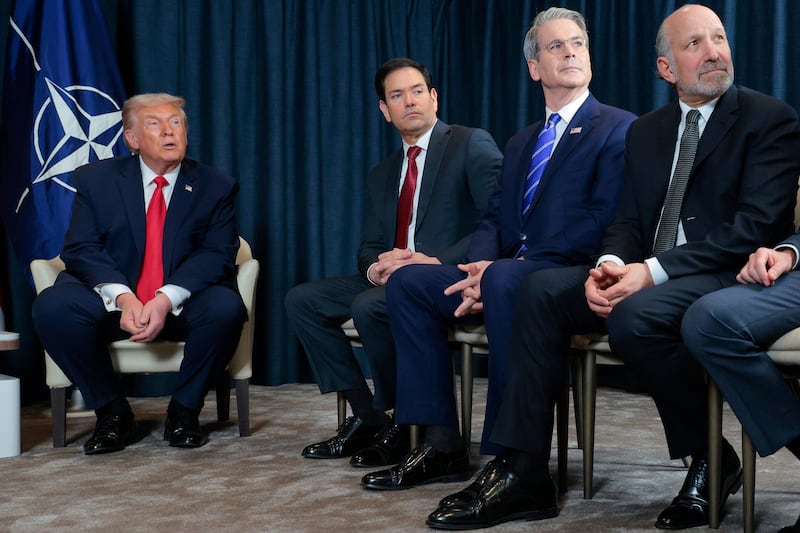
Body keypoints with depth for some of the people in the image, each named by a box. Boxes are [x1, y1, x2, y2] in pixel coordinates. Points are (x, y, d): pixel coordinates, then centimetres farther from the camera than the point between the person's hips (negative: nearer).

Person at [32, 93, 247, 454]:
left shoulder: (216, 187, 3)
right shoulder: (95, 179, 4)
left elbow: (217, 255, -7)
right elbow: (80, 249, -4)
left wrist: (167, 299, -25)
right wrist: (122, 296, -24)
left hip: (183, 307, 0)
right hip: (113, 304, 1)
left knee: (226, 307, -32)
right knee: (52, 306, -27)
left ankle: (184, 411, -7)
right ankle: (112, 412, -8)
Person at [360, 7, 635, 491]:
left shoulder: (619, 130, 0)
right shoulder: (520, 144, 24)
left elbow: (602, 224, -13)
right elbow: (494, 221, 17)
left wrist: (500, 270, -20)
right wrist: (480, 268, -9)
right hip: (505, 274, 8)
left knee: (506, 280, -38)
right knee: (408, 281, -8)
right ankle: (443, 446, -10)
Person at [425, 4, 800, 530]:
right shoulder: (645, 132, 17)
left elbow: (756, 225, -14)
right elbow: (627, 221, 13)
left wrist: (653, 270, -23)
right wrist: (610, 265, -12)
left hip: (727, 275, -6)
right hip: (646, 274, 6)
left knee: (635, 315, -35)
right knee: (542, 289, -15)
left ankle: (711, 459, -11)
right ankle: (522, 473, -17)